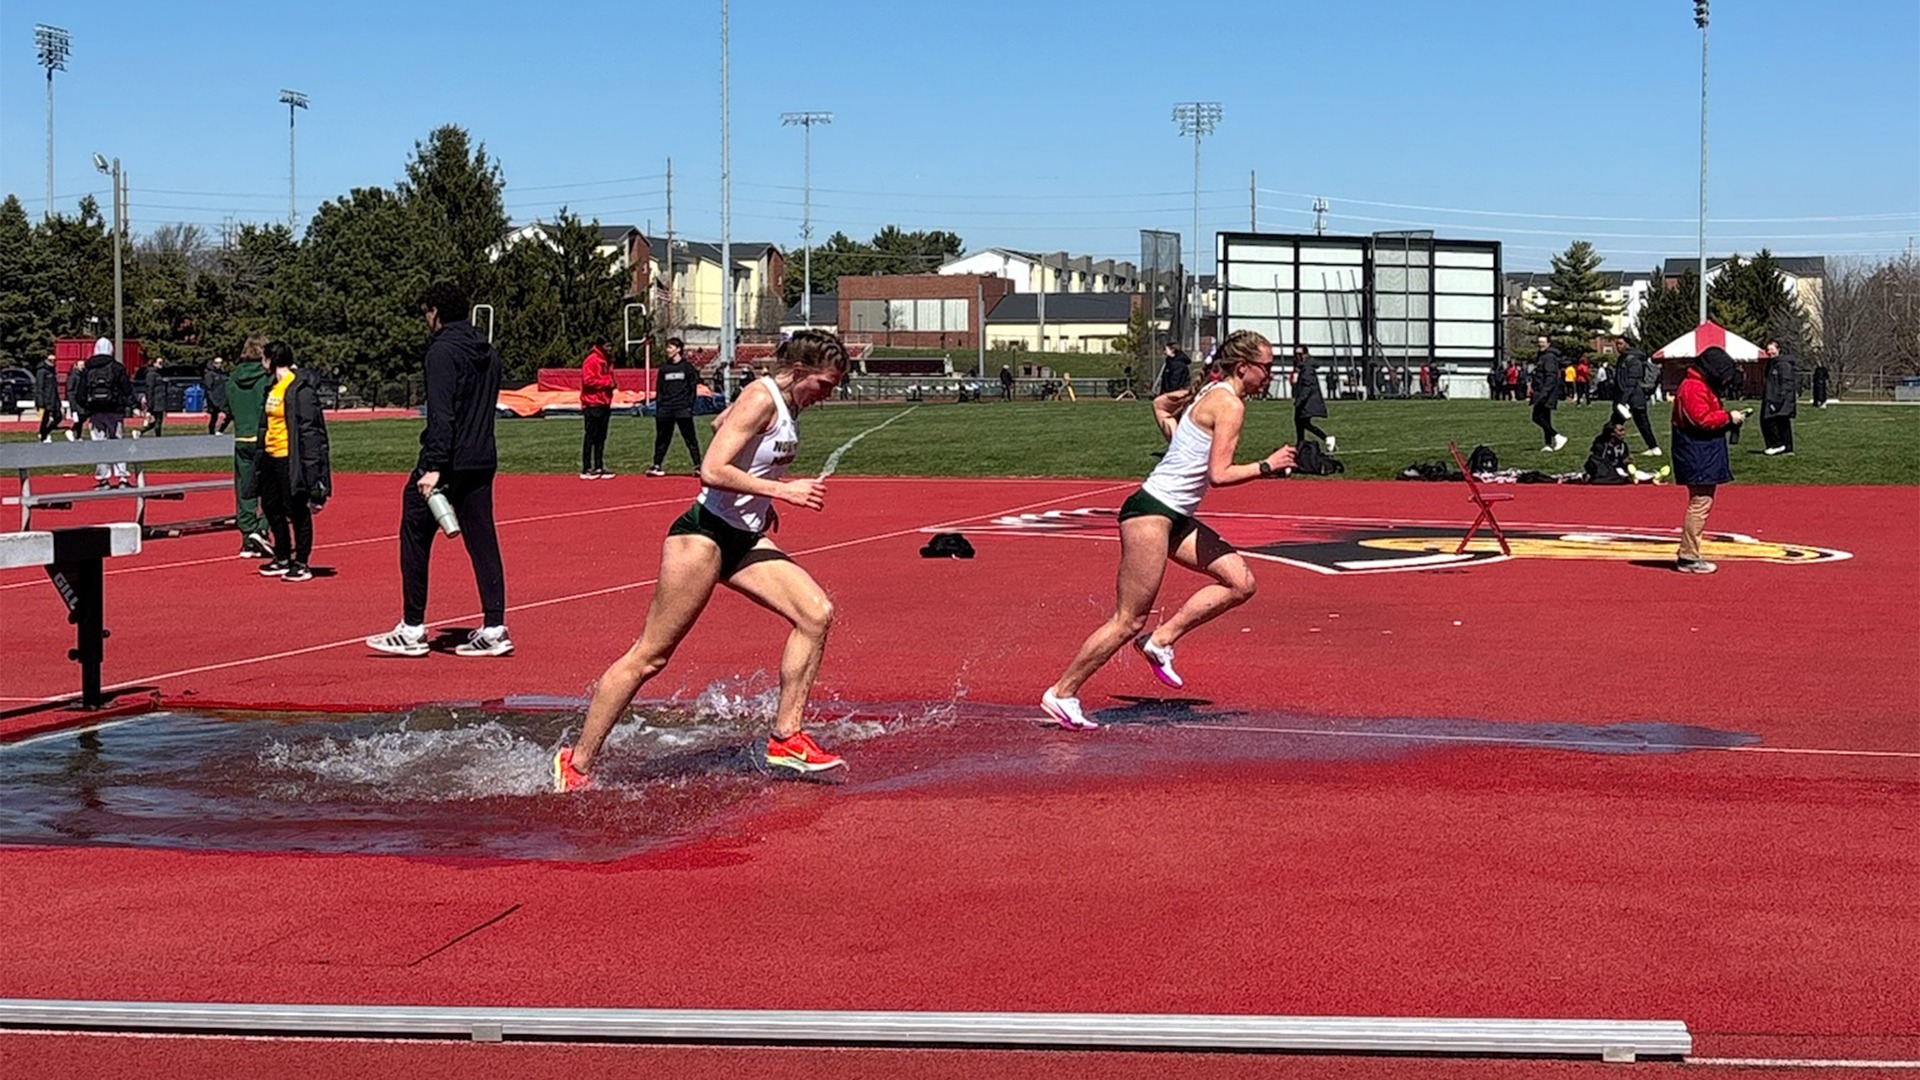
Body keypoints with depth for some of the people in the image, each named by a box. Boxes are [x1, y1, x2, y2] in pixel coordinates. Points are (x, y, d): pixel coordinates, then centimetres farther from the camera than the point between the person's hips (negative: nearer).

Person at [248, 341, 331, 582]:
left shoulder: (301, 388, -14)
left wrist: (310, 467, -21)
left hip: (290, 459, -10)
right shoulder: (273, 386, 14)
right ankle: (282, 559, 29)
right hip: (271, 455, 10)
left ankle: (301, 564, 7)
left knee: (297, 511, -2)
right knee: (271, 507, 16)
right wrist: (261, 452, 22)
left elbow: (308, 428, -18)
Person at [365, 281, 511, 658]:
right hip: (482, 462, 8)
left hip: (450, 461, -8)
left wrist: (433, 467, -22)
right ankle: (493, 628, 2)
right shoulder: (488, 352, 15)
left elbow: (441, 414, -19)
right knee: (482, 541, 7)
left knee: (415, 537, 2)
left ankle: (412, 630, 4)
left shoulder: (443, 351, -11)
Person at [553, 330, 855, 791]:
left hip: (744, 541, 9)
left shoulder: (784, 405, 12)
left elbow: (721, 425, 31)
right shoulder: (761, 398, -16)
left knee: (817, 613, -6)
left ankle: (786, 738, -1)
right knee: (650, 656, -5)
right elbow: (711, 471, -25)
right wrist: (782, 490, -23)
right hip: (703, 536, -9)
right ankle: (576, 763, 2)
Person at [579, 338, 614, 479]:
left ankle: (599, 468, 14)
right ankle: (586, 469, -4)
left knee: (601, 437, 10)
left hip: (604, 404, 9)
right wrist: (607, 383, -17)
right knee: (591, 437, -7)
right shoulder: (591, 361, -11)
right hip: (593, 404, -9)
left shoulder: (606, 361, 18)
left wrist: (611, 384, 7)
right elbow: (588, 380, -20)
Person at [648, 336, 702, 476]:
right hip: (665, 409, 4)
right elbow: (659, 390, 12)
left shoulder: (687, 367, 2)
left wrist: (690, 405, -9)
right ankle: (657, 465, 13)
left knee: (690, 438, -4)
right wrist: (658, 407, 3)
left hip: (682, 409, -4)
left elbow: (693, 388, 0)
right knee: (662, 438, 6)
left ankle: (698, 465, -3)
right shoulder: (664, 368, 11)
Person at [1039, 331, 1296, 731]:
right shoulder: (1230, 405, -14)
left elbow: (1161, 404, 31)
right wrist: (1266, 466, -10)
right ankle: (1062, 693, 4)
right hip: (1152, 512, -10)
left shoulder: (1209, 393, 14)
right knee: (1129, 621, -5)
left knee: (1241, 582, 2)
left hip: (1175, 517, 10)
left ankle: (1161, 640, 5)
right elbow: (1219, 474, -20)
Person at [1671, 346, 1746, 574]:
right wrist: (1728, 417, -14)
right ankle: (1688, 558, -11)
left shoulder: (1704, 386, 20)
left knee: (1701, 503, 15)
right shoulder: (1693, 388, -15)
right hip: (1698, 456, -12)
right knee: (1700, 504, -12)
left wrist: (1730, 419, 9)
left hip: (1705, 456, 12)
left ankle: (1688, 554, 20)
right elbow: (1702, 419, -22)